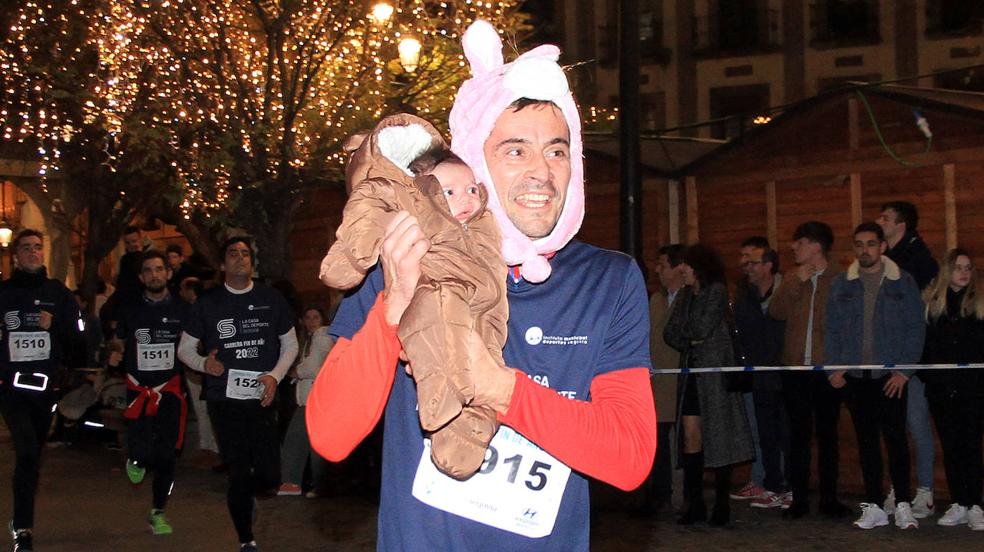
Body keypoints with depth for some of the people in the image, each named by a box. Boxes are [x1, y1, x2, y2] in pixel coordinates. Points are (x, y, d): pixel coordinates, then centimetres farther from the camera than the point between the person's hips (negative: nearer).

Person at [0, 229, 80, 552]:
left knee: (33, 454, 10)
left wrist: (54, 326, -9)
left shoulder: (58, 293, 8)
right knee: (28, 452, -18)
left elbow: (74, 340, 8)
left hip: (46, 386, 3)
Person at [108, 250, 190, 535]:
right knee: (143, 452, -14)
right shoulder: (130, 310, 6)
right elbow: (118, 341, 19)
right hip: (138, 389, 0)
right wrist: (115, 354, -4)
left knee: (166, 455, 1)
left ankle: (158, 513, 19)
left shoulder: (182, 310, 2)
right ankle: (135, 459, 24)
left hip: (170, 389, 0)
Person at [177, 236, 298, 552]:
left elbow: (290, 344, 13)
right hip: (224, 399, -1)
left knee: (270, 476, -4)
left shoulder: (271, 300, 6)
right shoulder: (207, 304, 4)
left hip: (261, 399, 1)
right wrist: (204, 364, -11)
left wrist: (275, 375, -4)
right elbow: (184, 348, 11)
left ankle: (247, 495, 33)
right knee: (239, 475, -1)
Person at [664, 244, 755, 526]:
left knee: (718, 436, -4)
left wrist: (685, 334, 3)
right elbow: (670, 333, 9)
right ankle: (695, 504, 4)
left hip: (714, 371, -6)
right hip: (690, 372, 6)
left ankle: (722, 504, 1)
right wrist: (691, 341, -7)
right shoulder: (684, 295, 15)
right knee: (691, 436, 0)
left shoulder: (717, 291, -5)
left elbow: (703, 328, -14)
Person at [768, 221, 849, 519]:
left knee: (827, 433, 5)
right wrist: (797, 282, -8)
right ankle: (799, 498, 11)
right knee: (799, 434, 6)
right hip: (795, 368, 3)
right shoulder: (792, 278, 12)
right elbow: (776, 312, 0)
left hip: (827, 368, -3)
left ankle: (829, 497, 13)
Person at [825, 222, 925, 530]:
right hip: (855, 377, 2)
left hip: (891, 376, -2)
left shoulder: (902, 282, 2)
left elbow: (915, 329, 1)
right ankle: (874, 506, 11)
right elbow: (832, 330, 10)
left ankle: (902, 505, 6)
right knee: (866, 441, 6)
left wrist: (904, 370, -7)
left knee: (895, 438, -2)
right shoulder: (841, 285, 9)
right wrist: (834, 367, -2)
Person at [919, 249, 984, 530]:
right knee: (950, 446, 6)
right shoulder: (931, 301, 8)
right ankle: (958, 505, 12)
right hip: (941, 388, 2)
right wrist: (926, 375, 0)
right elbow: (922, 344, 8)